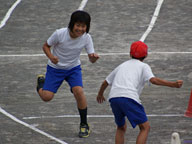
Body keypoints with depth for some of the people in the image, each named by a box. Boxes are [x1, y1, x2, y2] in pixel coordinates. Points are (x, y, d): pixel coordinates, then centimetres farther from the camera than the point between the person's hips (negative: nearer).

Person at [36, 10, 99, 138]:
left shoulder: (86, 38, -20)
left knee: (79, 91, -24)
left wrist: (94, 57, -41)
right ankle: (41, 81, 28)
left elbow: (91, 59, -17)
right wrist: (51, 56, -31)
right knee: (46, 97, -11)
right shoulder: (60, 34, -26)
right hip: (55, 68, -1)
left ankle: (84, 125, -5)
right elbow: (46, 46, -11)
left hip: (74, 68, 1)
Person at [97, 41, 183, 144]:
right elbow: (153, 80, -5)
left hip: (113, 97, 6)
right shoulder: (143, 66, 14)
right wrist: (173, 84, -8)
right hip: (129, 97, -6)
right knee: (145, 127, 0)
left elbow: (105, 82, 35)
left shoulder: (122, 65, 30)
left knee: (121, 128, 24)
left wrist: (100, 94, 53)